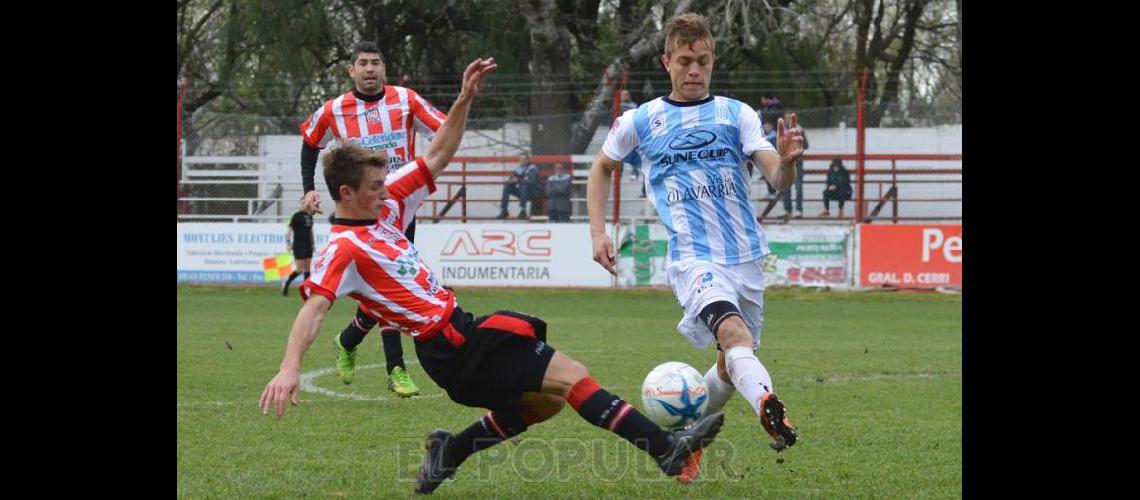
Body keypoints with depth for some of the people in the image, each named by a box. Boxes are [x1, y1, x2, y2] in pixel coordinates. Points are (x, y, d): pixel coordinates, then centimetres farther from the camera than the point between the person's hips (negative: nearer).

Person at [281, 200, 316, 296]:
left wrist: (312, 243, 19)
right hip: (298, 246, -6)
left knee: (307, 269, 4)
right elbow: (289, 230, -7)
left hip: (308, 245, 6)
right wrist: (288, 243, -12)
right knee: (300, 269, -7)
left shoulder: (310, 216, 10)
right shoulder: (297, 216, -8)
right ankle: (285, 284, 12)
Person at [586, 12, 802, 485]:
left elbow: (778, 179, -6)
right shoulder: (639, 121, 5)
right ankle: (770, 410, -57)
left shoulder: (736, 114, 5)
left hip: (747, 256, 4)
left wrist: (787, 160, -30)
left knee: (730, 367, 14)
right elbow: (602, 167, 23)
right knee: (734, 334, -32)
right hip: (693, 258, -3)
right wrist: (597, 232, 13)